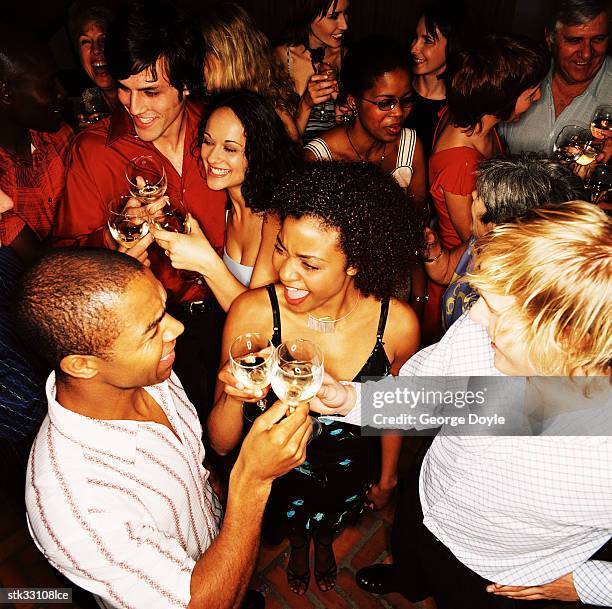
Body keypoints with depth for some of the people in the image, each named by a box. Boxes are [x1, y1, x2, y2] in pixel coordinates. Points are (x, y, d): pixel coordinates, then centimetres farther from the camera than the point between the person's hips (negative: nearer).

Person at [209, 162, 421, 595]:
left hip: (350, 470, 1)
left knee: (331, 520, 35)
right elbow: (222, 444, -24)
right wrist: (232, 396, -46)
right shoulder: (253, 313, -33)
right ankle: (298, 546, 74)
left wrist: (388, 475, 8)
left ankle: (324, 543, 74)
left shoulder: (398, 323, -29)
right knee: (292, 521, 35)